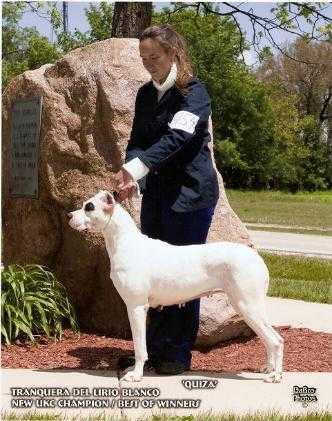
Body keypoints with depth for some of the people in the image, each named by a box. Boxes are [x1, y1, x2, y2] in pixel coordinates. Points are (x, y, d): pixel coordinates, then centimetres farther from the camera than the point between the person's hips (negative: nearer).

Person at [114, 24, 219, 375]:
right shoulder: (146, 94, 12)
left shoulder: (193, 93, -10)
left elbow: (175, 138, -24)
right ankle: (155, 349, 17)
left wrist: (135, 167, -35)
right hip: (155, 192, 7)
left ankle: (180, 354, 6)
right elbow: (137, 140, 9)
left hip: (190, 193, -7)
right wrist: (129, 175, -12)